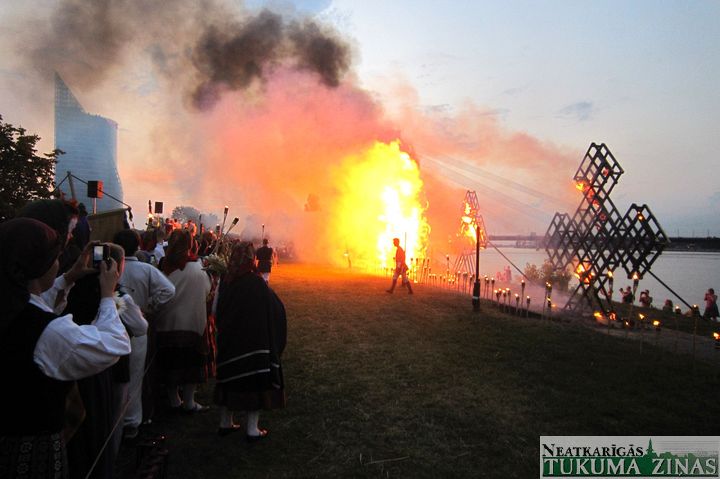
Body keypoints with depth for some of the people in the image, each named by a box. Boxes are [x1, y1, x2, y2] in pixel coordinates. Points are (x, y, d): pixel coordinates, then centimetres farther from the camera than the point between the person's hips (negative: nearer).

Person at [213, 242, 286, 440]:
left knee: (230, 377, 19)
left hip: (229, 340, 5)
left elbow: (215, 310, 4)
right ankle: (252, 429, 13)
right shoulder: (256, 283, -19)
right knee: (254, 378, 7)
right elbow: (277, 309, -15)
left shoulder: (224, 281, -5)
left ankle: (225, 423, 30)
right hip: (255, 341, -5)